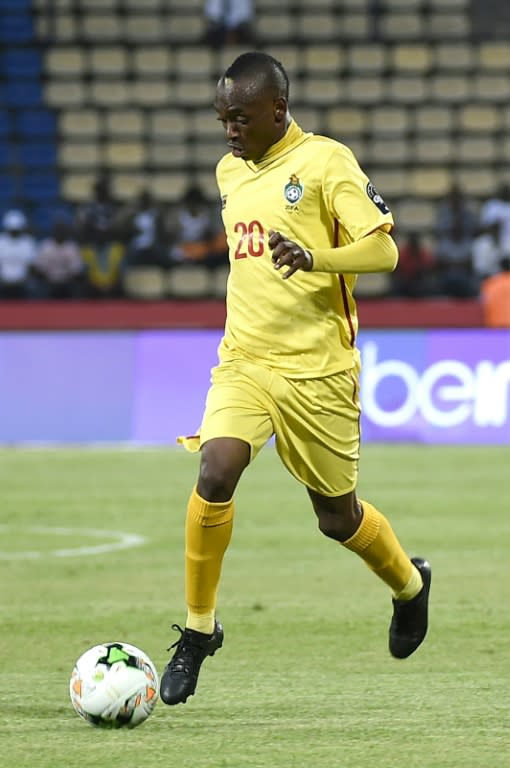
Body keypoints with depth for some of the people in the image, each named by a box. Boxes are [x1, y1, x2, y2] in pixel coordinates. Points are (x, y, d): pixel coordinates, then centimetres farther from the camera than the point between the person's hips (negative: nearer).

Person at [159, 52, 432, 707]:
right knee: (215, 475, -21)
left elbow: (383, 249, -14)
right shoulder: (229, 172, 13)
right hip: (244, 362, 4)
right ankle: (198, 629, -7)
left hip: (318, 370, -4)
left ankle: (409, 584, 40)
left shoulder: (325, 161, -7)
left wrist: (314, 258, -30)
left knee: (336, 515, 8)